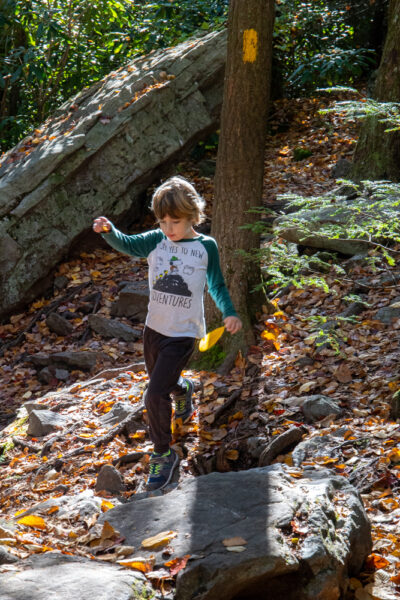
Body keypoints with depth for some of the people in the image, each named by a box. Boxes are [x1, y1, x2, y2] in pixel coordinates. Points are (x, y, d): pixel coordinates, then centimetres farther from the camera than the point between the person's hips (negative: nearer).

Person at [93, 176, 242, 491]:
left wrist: (229, 312, -12)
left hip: (183, 334, -4)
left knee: (155, 394, -13)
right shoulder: (157, 240, -3)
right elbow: (127, 244, -21)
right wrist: (108, 231, -41)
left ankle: (163, 455, 6)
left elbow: (217, 285, 3)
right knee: (164, 384, 22)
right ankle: (183, 389, 60)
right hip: (154, 328, 4)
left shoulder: (205, 246, -8)